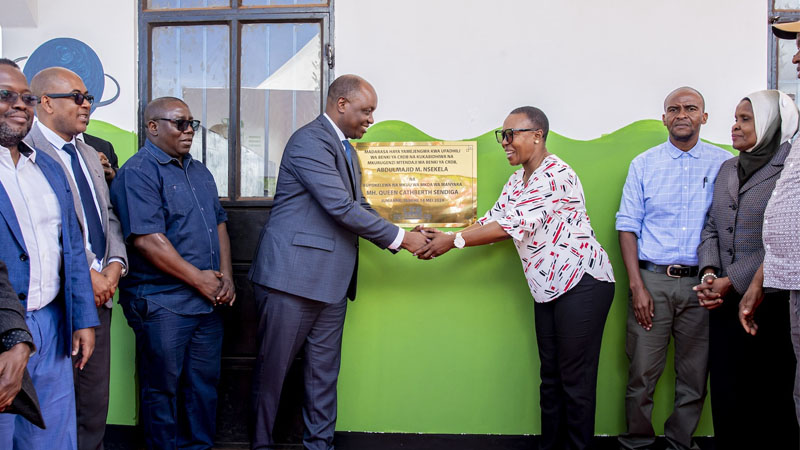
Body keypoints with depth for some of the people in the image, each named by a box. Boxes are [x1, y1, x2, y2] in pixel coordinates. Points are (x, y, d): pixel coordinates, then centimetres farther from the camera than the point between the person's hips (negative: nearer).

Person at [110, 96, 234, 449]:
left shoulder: (199, 172, 16)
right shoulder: (138, 172, -11)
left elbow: (219, 223, 17)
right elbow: (146, 239, -19)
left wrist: (225, 275, 3)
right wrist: (198, 278, -15)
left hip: (209, 300, 8)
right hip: (162, 304, -7)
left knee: (204, 384, 15)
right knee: (163, 388, 7)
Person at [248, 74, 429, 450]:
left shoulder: (346, 148, 17)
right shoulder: (310, 141, -14)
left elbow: (358, 207, 18)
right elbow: (342, 208, -20)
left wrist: (401, 238, 5)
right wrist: (399, 237, -13)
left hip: (331, 280, 9)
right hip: (293, 275, -9)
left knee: (324, 371, 13)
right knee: (272, 368, 6)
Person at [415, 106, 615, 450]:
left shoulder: (556, 175, -17)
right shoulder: (515, 182, 13)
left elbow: (515, 225, -23)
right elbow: (493, 220, 9)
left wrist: (454, 241, -20)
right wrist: (444, 236, -6)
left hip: (582, 282, -9)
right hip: (548, 289, 9)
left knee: (575, 378, -1)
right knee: (550, 376, 14)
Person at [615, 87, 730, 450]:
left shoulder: (724, 164, 6)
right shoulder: (643, 164, 6)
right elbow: (627, 226, 3)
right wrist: (637, 286, -5)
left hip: (701, 283, 1)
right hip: (652, 279, 0)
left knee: (694, 375, 8)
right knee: (642, 372, 2)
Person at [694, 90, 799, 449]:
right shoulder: (727, 169, 14)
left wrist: (732, 281, -17)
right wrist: (709, 273, -6)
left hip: (770, 301, -5)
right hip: (725, 299, 5)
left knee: (769, 393, 5)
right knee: (725, 391, 9)